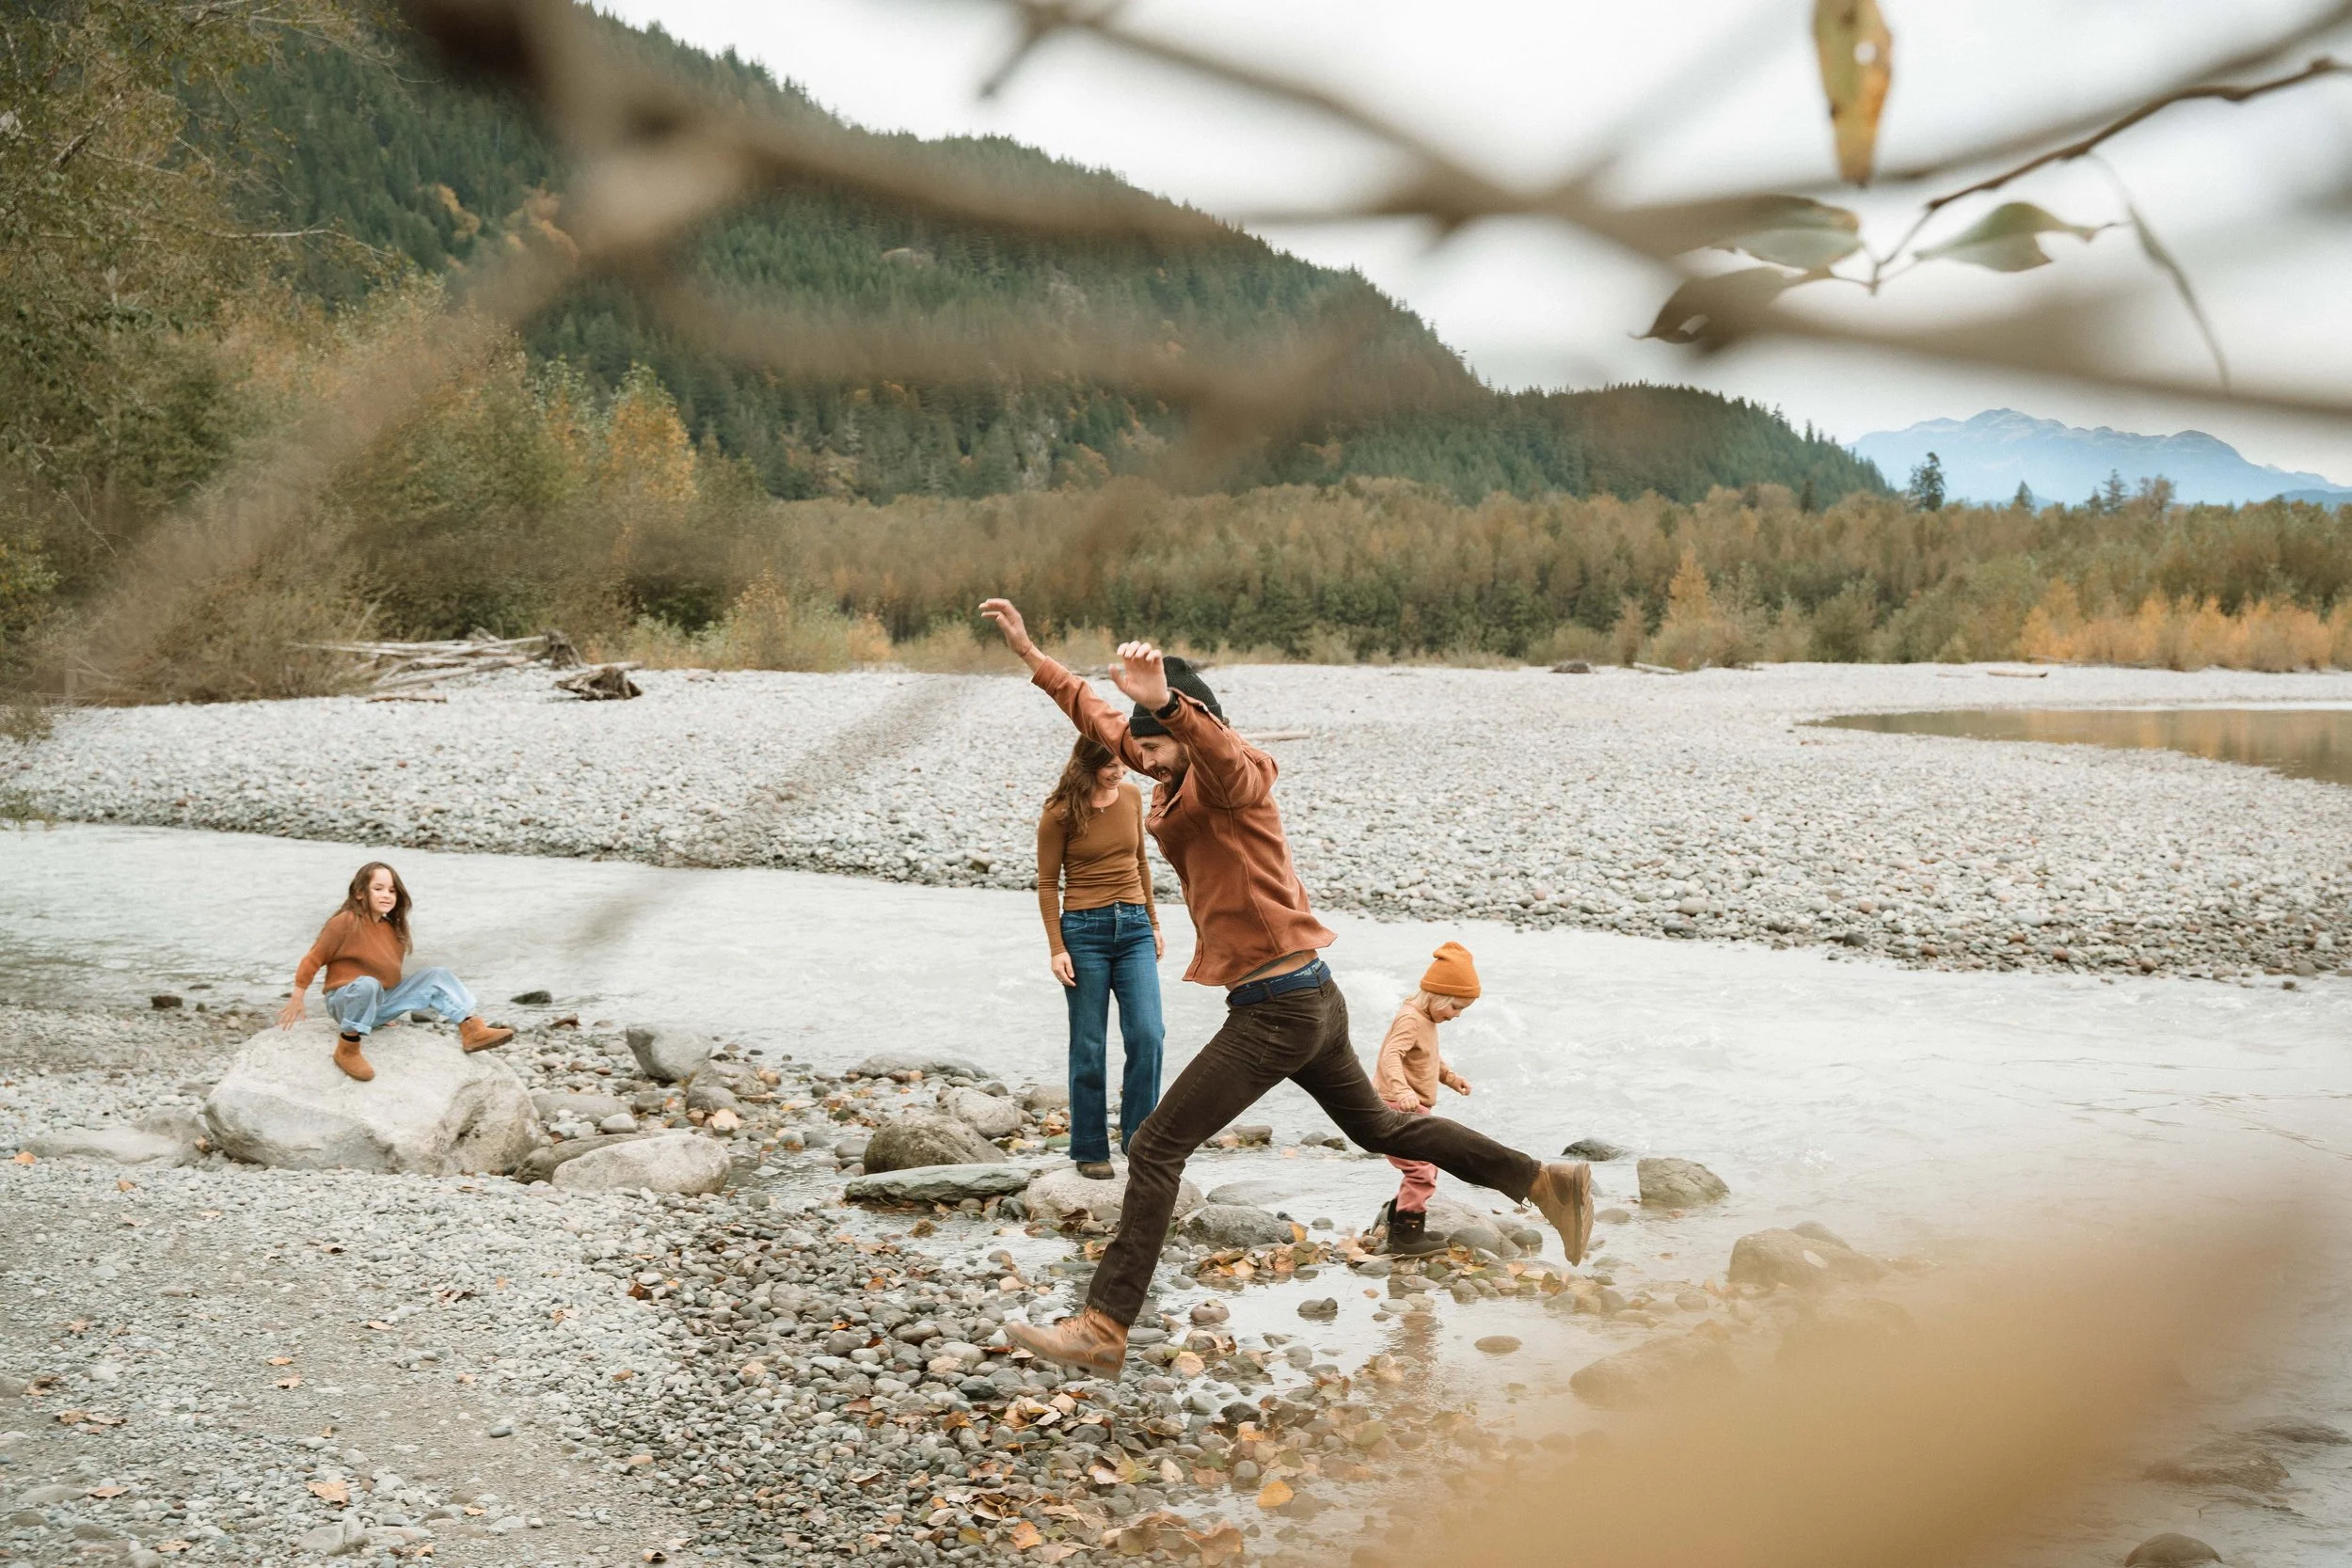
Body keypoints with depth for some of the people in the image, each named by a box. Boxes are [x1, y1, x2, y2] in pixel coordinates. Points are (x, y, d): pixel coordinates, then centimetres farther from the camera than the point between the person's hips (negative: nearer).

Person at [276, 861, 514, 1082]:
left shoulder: (393, 928, 7)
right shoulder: (345, 922, -15)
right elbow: (313, 960, -8)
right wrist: (297, 999, -6)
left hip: (382, 1003, 7)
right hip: (346, 1002, -7)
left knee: (437, 976, -4)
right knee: (367, 985, -41)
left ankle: (472, 1029, -17)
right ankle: (347, 1050, -26)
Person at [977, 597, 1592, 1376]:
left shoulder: (1232, 770, -14)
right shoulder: (1176, 780, 11)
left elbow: (1224, 757, -41)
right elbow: (1096, 715, 23)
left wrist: (1164, 701, -59)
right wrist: (1028, 651, 24)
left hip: (1278, 1009, -10)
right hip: (1312, 1000, 10)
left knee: (1156, 1149, -8)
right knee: (1380, 1126, 24)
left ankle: (1103, 1331, -7)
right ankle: (1548, 1182, 30)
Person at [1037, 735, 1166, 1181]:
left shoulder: (1131, 796, 6)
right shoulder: (1060, 813, -6)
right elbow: (1047, 883, -2)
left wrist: (1153, 923, 18)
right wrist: (1056, 948, -8)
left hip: (1134, 927, 4)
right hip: (1084, 930, -4)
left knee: (1147, 1037, -6)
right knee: (1089, 1047, 2)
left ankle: (1139, 1140, 7)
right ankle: (1090, 1152, 13)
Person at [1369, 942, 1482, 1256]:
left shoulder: (1426, 1021, 14)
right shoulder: (1410, 1019, -19)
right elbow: (1391, 1057, -34)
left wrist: (1451, 1077, 16)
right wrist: (1402, 1091, -49)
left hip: (1414, 1110, 11)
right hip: (1398, 1109, -11)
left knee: (1425, 1170, 18)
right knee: (1422, 1170, -14)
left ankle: (1394, 1218, 29)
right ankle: (1407, 1234, -9)